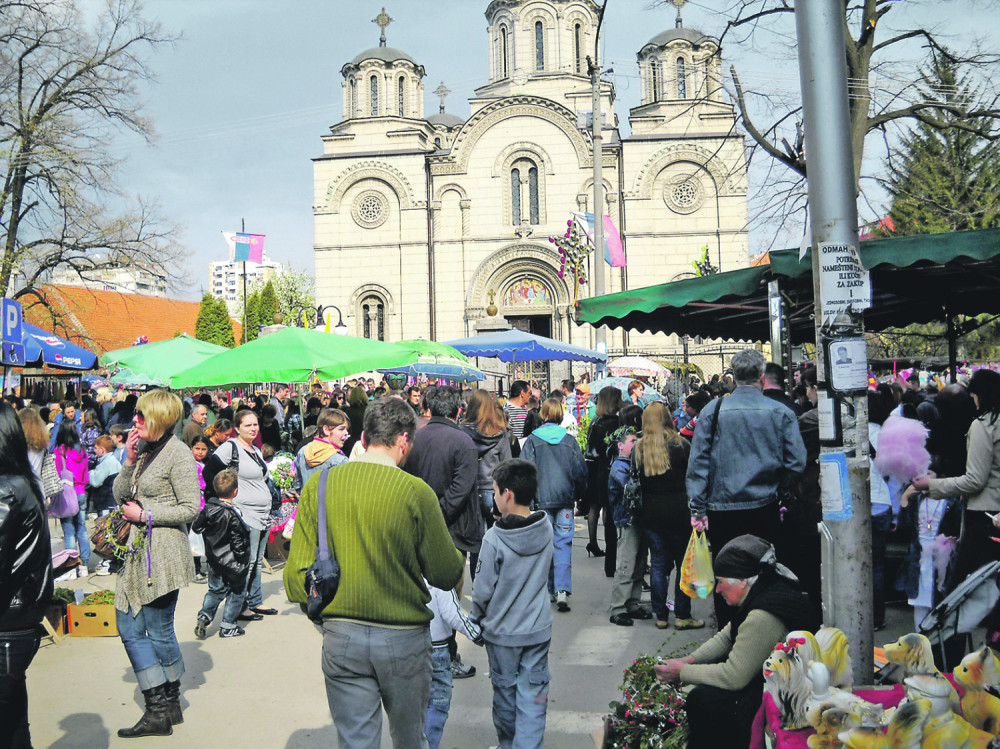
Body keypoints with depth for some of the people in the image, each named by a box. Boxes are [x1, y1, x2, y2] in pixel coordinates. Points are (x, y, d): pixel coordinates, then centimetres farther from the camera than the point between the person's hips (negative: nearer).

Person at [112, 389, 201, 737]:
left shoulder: (177, 453, -12)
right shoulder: (144, 448, 12)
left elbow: (190, 508, -14)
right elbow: (120, 495, 11)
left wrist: (146, 515, -13)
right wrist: (129, 461, -1)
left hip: (164, 553, -9)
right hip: (139, 551, 9)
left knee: (160, 632, 0)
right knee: (129, 627, 12)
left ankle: (165, 708, 15)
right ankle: (161, 708, 21)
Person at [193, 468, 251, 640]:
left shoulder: (207, 508, -4)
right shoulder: (232, 516, -24)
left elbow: (196, 527, 9)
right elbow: (238, 543, -20)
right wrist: (242, 560, -8)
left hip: (214, 560, 6)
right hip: (232, 564, -6)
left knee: (216, 590, 22)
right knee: (236, 592, 10)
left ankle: (204, 616, 6)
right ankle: (227, 626, 15)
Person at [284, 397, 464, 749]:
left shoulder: (319, 484, -5)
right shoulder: (416, 491, -15)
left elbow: (297, 574, -2)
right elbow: (446, 575, -8)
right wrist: (458, 557, 13)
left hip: (341, 637, 2)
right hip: (405, 638, -2)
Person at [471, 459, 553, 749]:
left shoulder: (494, 538, -21)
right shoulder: (546, 530, -8)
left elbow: (483, 590, -13)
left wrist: (476, 620, 4)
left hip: (501, 630, -2)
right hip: (538, 629, 3)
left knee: (505, 691, 16)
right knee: (533, 695, 9)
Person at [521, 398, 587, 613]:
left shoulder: (533, 440, -3)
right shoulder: (569, 440, 2)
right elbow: (581, 470, 4)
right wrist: (577, 494, 17)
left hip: (542, 498, -1)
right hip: (565, 498, 1)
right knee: (563, 543, 1)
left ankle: (550, 589, 16)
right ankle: (562, 590, -12)